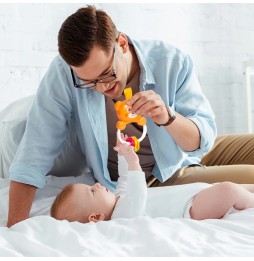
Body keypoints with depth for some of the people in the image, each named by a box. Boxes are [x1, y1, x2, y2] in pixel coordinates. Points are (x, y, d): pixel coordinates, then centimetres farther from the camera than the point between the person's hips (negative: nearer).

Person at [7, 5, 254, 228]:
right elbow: (34, 156, -23)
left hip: (181, 168, 3)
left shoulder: (171, 62, -19)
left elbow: (203, 139, -13)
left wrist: (168, 117, -35)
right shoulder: (64, 73, -23)